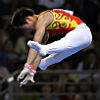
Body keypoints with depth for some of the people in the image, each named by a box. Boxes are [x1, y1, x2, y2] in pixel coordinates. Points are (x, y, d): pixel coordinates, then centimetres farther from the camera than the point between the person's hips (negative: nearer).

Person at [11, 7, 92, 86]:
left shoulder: (42, 19, -17)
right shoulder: (43, 26, 14)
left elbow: (36, 43, -26)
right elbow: (39, 53, 14)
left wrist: (27, 66, -30)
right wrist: (32, 72, 10)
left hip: (82, 32, -10)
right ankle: (42, 63, 53)